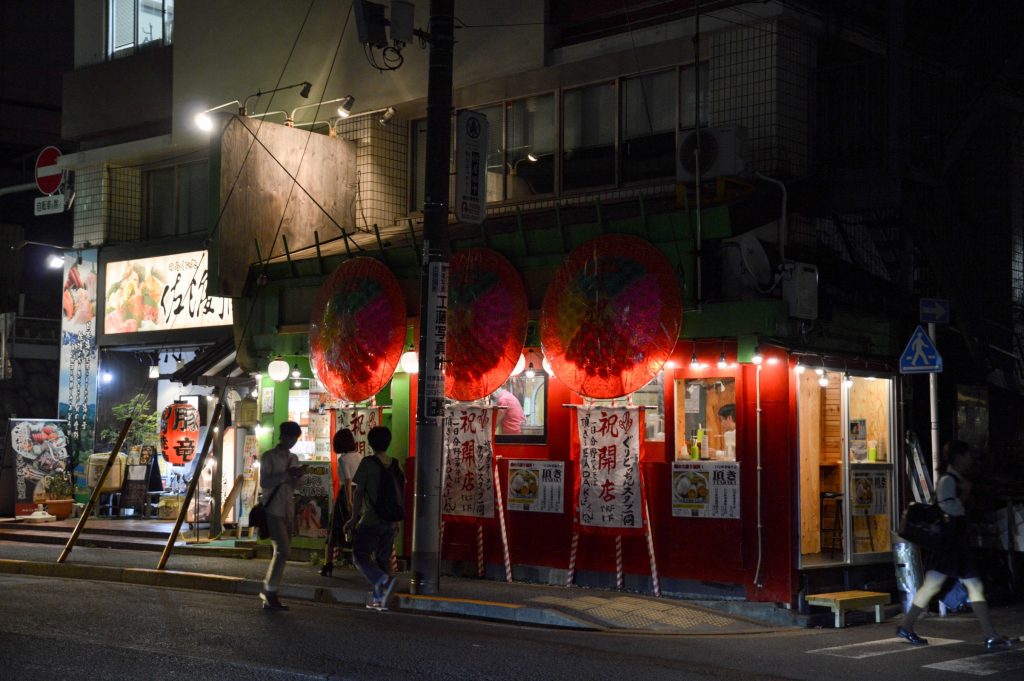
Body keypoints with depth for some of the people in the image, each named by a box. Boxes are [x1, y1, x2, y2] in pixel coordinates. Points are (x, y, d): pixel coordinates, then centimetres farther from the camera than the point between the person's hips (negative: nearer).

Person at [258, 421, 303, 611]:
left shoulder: (293, 458, 16)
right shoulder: (268, 457, -3)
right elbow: (264, 483, -11)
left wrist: (297, 477, -3)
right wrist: (285, 474, -18)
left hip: (288, 511, 7)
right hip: (272, 510, -7)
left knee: (282, 552, 5)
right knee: (282, 550, -15)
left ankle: (268, 593, 12)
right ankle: (270, 593, -8)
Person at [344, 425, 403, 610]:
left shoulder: (368, 463, -10)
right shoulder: (395, 465, 6)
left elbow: (358, 493, -9)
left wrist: (354, 518, -3)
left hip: (371, 520, -6)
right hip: (390, 521, 6)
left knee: (360, 556, 1)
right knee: (383, 558, 13)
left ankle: (385, 580, -21)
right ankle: (379, 598, 13)